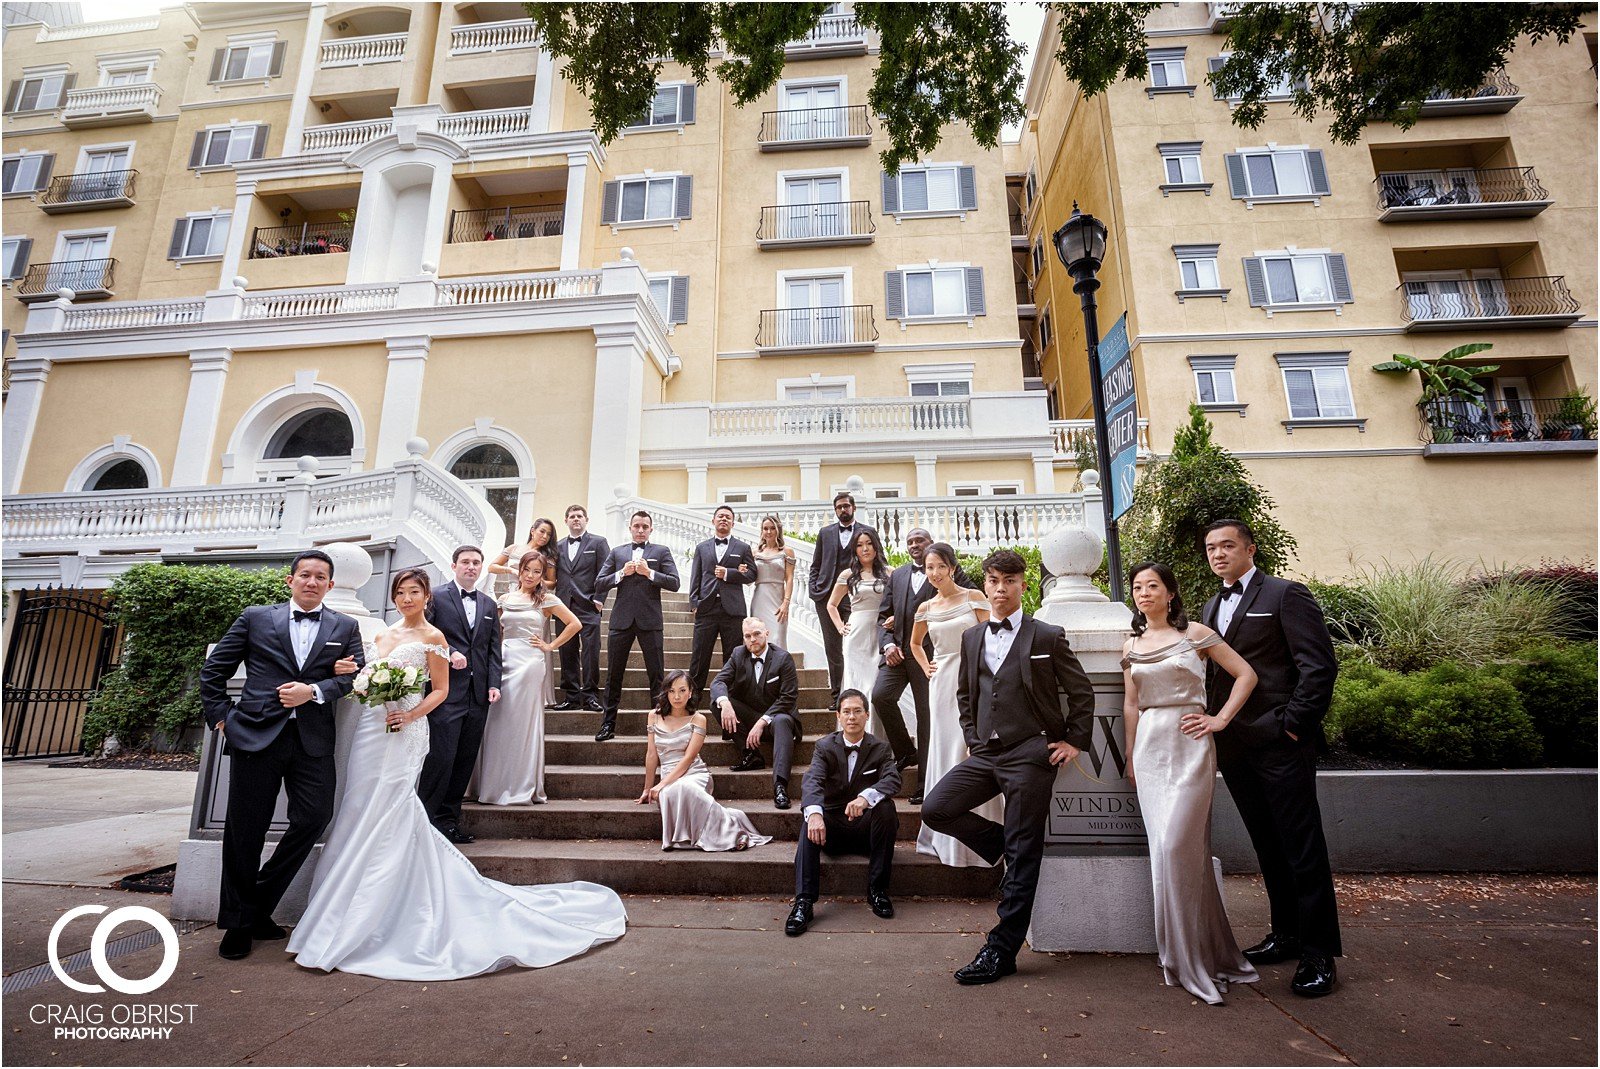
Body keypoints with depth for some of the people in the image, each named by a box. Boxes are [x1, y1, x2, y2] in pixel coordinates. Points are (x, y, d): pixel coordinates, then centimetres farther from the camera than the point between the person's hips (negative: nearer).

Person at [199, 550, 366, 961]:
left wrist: (315, 690, -13)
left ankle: (259, 907, 20)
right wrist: (221, 716, 4)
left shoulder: (344, 627, 11)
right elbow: (213, 670, 12)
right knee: (246, 829, 6)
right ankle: (237, 922, 23)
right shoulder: (256, 618, 9)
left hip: (313, 741, 1)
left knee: (314, 818, -3)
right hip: (256, 736, -1)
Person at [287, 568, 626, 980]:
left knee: (385, 819, -5)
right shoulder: (383, 636, 15)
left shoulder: (432, 637, -3)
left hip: (404, 734, -7)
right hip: (371, 730, 7)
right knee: (361, 815, 9)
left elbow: (441, 690, -4)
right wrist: (351, 675, -3)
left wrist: (409, 715, -18)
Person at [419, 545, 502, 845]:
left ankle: (448, 818, 18)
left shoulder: (489, 604, 16)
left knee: (465, 760, 8)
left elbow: (493, 648, 13)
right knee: (441, 756, -7)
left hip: (479, 693, 5)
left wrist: (494, 683, 3)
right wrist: (449, 653, -18)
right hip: (448, 690, -5)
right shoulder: (437, 597, 2)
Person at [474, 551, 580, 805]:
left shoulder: (547, 600, 1)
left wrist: (551, 646, -2)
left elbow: (574, 624, -1)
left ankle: (522, 787, 12)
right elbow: (495, 633, 20)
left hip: (530, 664, -4)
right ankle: (493, 785, 17)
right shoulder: (505, 599, 12)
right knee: (497, 724, 5)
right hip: (503, 663, 4)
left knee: (523, 724, 1)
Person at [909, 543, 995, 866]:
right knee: (944, 751, 6)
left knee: (972, 750, -4)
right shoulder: (925, 608, 9)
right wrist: (926, 668, 11)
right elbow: (915, 643, 26)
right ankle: (947, 836, 17)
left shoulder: (974, 598, -2)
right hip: (942, 683, 3)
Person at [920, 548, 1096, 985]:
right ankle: (1005, 846, 14)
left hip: (1031, 754, -5)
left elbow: (1081, 692, 5)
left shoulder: (1047, 637, -2)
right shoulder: (972, 637, 11)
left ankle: (1002, 950, 9)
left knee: (1023, 854, 0)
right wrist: (973, 739, 12)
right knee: (936, 809, -9)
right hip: (986, 753, 5)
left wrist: (1074, 741, 1)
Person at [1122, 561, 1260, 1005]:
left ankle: (1189, 960, 7)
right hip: (1150, 748, 4)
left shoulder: (1195, 634, 0)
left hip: (1190, 745, -4)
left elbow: (1246, 674, 2)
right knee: (1167, 848, 5)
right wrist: (1131, 758, 11)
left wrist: (1220, 719, -5)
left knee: (1176, 845, -9)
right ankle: (1195, 953, 21)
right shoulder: (1131, 646, 11)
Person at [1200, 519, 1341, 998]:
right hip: (1234, 748, 7)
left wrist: (1294, 724, -15)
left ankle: (1319, 954, 12)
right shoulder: (1211, 608, 16)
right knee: (1268, 848, 17)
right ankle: (1286, 935, 29)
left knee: (1302, 849, 1)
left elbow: (1320, 665, -12)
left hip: (1280, 745, -7)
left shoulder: (1286, 594, -6)